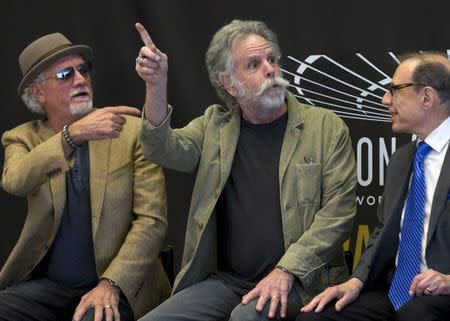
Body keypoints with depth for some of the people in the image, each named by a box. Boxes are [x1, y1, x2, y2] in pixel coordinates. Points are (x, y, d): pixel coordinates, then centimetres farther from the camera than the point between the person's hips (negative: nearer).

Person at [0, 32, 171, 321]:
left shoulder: (132, 131, 1)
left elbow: (152, 220, -4)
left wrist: (110, 284, -16)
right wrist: (73, 134, -29)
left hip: (117, 287, -2)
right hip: (48, 285, 3)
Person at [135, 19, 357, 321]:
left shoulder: (327, 127, 0)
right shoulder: (214, 125, 10)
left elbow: (338, 209, -6)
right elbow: (164, 150, -7)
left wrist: (286, 270, -15)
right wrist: (157, 86, -24)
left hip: (298, 279, -4)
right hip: (224, 278, 4)